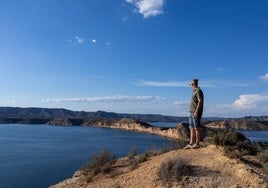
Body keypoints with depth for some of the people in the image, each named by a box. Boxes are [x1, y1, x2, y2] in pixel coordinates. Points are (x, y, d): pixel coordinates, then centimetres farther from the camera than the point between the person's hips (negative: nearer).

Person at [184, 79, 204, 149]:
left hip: (196, 113, -9)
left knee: (196, 128, -5)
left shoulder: (198, 91, -9)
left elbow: (200, 102, -17)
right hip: (192, 112, 9)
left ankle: (197, 144, 0)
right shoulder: (194, 91, 19)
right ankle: (191, 144, 9)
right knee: (192, 128, 7)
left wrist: (196, 112, -22)